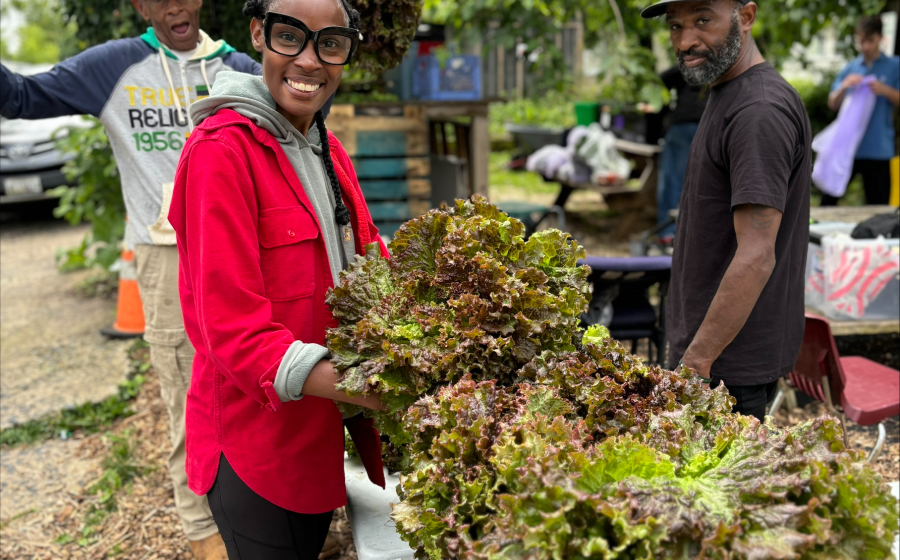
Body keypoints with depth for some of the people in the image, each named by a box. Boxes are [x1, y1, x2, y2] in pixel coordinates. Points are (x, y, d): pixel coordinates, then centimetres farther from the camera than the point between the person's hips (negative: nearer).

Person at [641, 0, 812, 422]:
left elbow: (756, 258, -26)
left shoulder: (760, 111, -21)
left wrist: (696, 361, -21)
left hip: (729, 362, -9)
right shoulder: (725, 96, 12)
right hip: (704, 345, 9)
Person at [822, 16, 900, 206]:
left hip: (879, 149, -2)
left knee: (878, 204, 1)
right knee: (828, 198, 1)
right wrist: (844, 87, -11)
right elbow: (833, 104, 8)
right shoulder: (850, 69, 10)